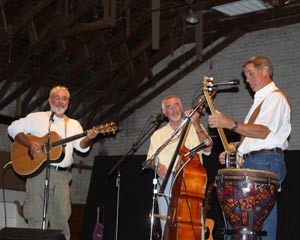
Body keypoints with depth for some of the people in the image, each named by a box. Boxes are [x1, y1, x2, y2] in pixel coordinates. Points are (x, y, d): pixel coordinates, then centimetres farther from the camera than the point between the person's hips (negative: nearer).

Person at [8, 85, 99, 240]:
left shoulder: (74, 124, 16)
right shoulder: (37, 118, 9)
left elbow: (81, 146, 3)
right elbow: (14, 128, 5)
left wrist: (88, 139, -20)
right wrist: (29, 143, -10)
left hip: (62, 175, 2)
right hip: (38, 171, -2)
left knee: (61, 218, 0)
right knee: (36, 216, -3)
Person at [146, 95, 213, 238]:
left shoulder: (195, 129, 12)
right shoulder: (158, 134, 19)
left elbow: (207, 148, -4)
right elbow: (151, 159, 15)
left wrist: (196, 125, -14)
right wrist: (157, 165, -8)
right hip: (165, 182, 2)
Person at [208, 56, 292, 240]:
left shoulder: (276, 97, -3)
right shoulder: (260, 100, 28)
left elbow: (264, 131, -17)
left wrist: (229, 124, -20)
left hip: (266, 162, -9)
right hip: (251, 163, 9)